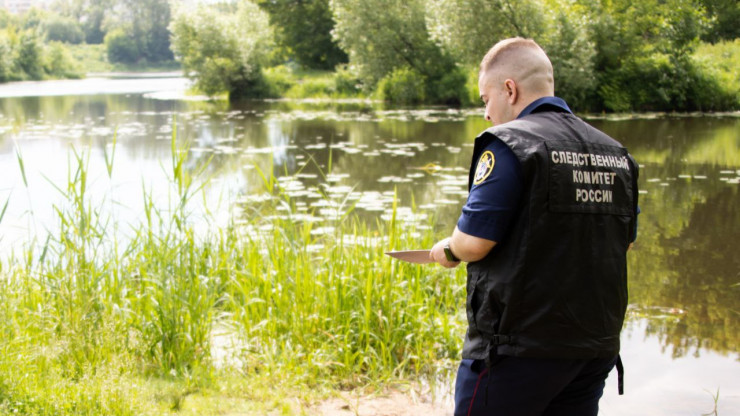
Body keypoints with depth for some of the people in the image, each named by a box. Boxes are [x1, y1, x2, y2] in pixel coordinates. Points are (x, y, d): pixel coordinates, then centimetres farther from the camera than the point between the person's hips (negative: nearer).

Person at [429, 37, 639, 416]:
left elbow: (474, 242, -17)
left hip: (518, 347, -7)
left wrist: (447, 250, 5)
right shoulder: (616, 154, 10)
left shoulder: (509, 145, -12)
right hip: (596, 347, 7)